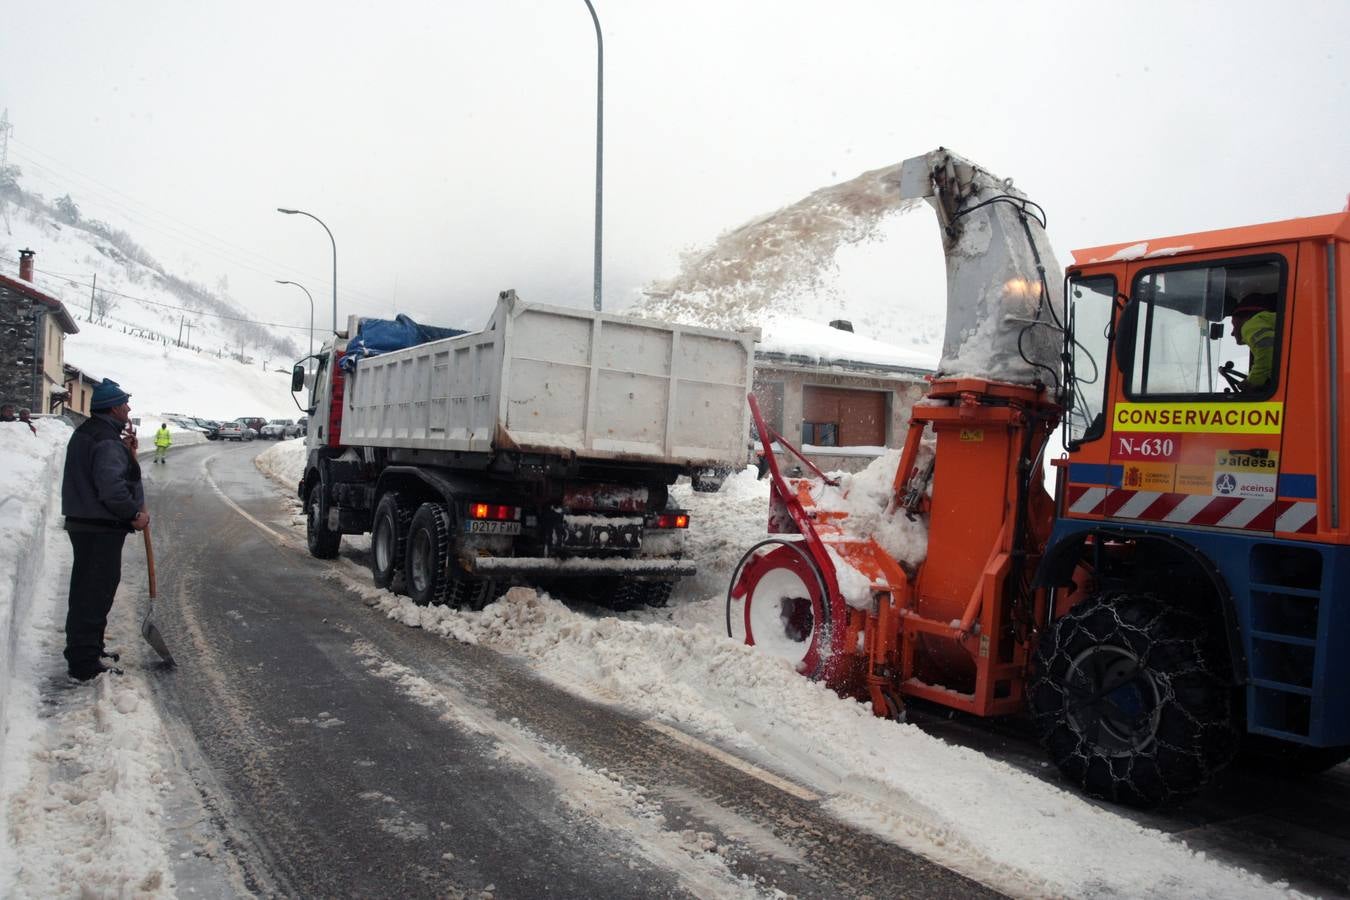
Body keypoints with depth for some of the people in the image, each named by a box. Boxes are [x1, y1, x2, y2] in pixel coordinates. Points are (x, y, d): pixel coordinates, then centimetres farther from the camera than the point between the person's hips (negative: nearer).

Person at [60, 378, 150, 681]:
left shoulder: (85, 434, 13)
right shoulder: (108, 442, -20)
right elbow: (111, 488, -30)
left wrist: (126, 452, 8)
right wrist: (135, 514, -18)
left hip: (81, 523, 11)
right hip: (102, 530, -11)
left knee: (86, 590, 20)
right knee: (96, 593, -4)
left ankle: (87, 648, 34)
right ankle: (85, 664, 1)